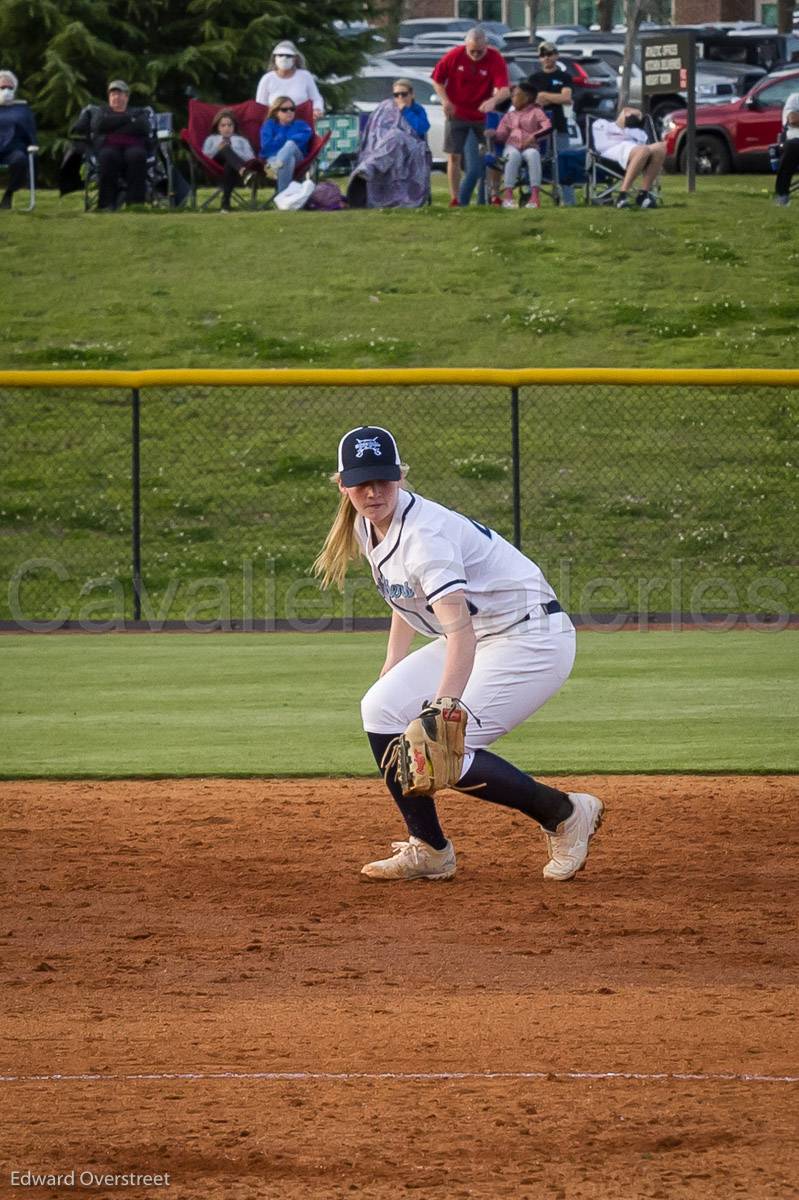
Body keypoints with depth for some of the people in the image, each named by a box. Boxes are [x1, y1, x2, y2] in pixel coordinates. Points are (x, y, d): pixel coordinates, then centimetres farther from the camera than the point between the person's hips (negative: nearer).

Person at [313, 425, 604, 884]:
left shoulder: (425, 533, -27)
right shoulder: (366, 525, 1)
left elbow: (459, 629, -38)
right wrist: (393, 668, 18)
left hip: (531, 638, -9)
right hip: (476, 637, 9)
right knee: (383, 709, 0)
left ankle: (566, 814, -1)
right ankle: (429, 851, 8)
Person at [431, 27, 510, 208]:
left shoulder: (495, 59, -17)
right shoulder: (454, 56, -13)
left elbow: (505, 90, -27)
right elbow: (437, 79, 2)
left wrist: (493, 101, -48)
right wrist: (445, 101, -12)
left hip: (483, 114, 0)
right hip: (457, 113, 0)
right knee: (453, 156, -1)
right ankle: (454, 199, 7)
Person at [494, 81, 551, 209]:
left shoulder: (536, 112, 12)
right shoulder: (509, 116, 25)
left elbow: (547, 127, -6)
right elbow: (502, 134, 17)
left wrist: (533, 136, -20)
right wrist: (494, 134, -6)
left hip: (530, 146, -2)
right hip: (512, 146, 2)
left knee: (533, 154, -39)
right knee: (513, 155, -37)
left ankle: (534, 196, -44)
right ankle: (508, 195, -40)